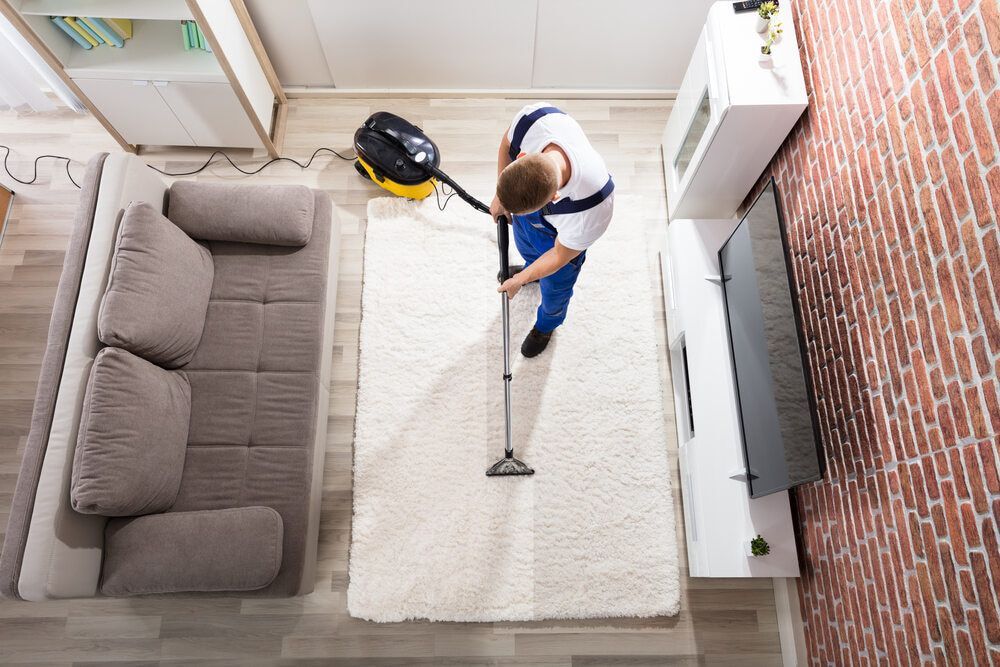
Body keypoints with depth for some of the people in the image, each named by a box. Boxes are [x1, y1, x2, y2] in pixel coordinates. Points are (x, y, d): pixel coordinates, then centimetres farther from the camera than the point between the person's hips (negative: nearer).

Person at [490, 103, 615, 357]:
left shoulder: (593, 208, -49)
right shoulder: (532, 117, -41)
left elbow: (560, 255, -26)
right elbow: (507, 143, -13)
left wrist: (521, 280, -12)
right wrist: (501, 196, -7)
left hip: (561, 232, -3)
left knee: (555, 285, 25)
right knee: (524, 242, 36)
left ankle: (546, 325, 61)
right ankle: (531, 267, 74)